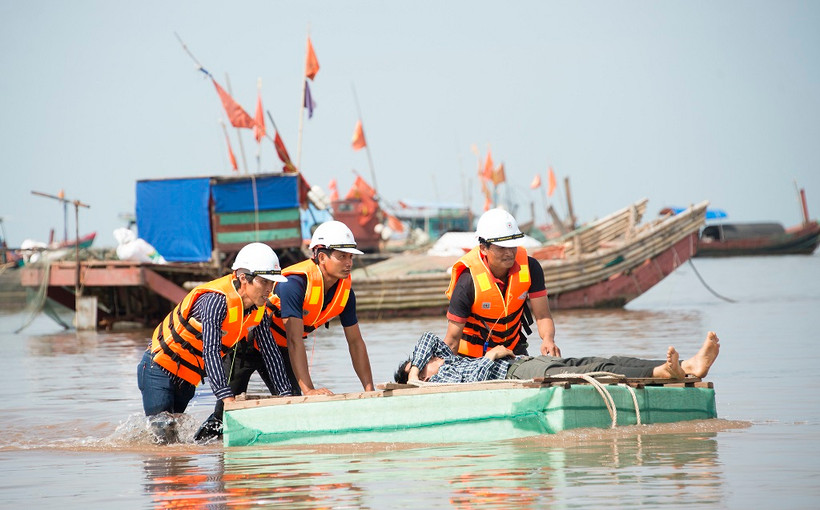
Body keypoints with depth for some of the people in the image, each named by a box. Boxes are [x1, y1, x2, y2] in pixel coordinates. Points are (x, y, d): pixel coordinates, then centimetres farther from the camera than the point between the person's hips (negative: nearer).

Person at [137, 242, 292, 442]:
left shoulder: (259, 309, -7)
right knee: (162, 436, -7)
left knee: (172, 432, 14)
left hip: (188, 379, 8)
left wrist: (285, 395, -12)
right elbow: (211, 351, -40)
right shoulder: (216, 300, -32)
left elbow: (271, 352, -2)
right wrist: (227, 398, -48)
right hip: (159, 368, -7)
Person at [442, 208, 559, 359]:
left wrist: (548, 340, -37)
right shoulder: (468, 282, -28)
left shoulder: (530, 268, -17)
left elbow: (542, 316, -15)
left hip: (514, 347, 3)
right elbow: (452, 340, -24)